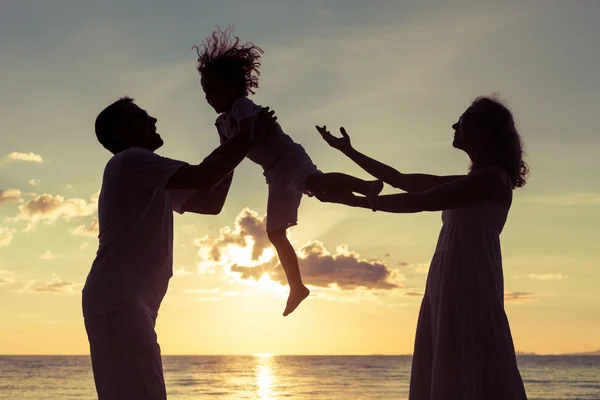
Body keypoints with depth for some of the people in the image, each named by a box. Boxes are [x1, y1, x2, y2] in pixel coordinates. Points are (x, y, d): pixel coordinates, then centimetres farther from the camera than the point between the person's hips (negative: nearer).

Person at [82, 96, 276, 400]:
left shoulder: (153, 184, 27)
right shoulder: (129, 161, -3)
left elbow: (211, 202, 25)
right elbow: (203, 178, -13)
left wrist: (236, 143, 22)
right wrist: (249, 141, -1)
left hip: (123, 303, 10)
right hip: (118, 302, -10)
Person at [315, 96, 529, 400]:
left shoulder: (493, 178, -7)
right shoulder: (469, 183, 22)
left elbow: (418, 202, -13)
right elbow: (400, 180, 24)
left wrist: (350, 200, -12)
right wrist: (348, 151, 23)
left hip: (471, 287, -9)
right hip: (449, 288, 9)